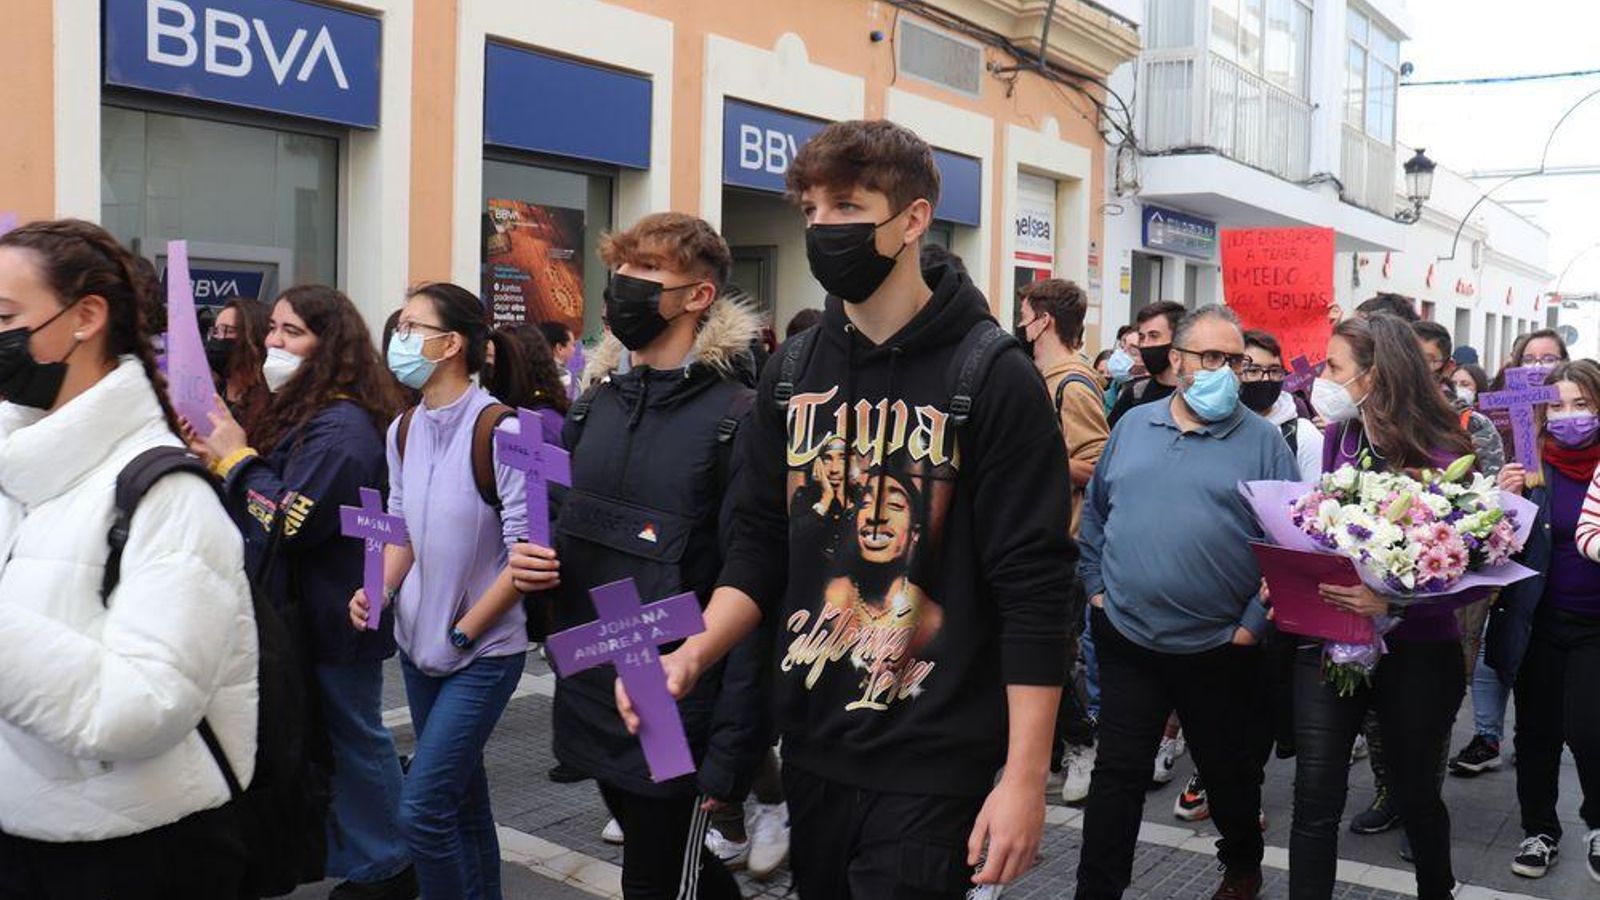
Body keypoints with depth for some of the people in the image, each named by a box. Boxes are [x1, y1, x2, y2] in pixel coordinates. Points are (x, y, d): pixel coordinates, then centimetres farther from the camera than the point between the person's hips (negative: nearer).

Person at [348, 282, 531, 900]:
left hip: (484, 650, -7)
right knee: (462, 797, 18)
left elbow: (526, 552, -17)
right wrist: (379, 592, -3)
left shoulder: (498, 430, -18)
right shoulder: (403, 432, 5)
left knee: (421, 808, -9)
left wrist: (464, 631, -13)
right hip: (419, 641, 7)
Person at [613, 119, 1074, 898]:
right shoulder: (792, 373, 4)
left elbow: (1033, 588, -14)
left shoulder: (992, 377, -12)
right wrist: (694, 652, -10)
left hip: (931, 768, -5)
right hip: (810, 748, 6)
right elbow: (760, 545, 8)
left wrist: (1024, 778, -16)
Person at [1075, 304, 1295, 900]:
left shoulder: (1262, 440, -4)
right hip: (1126, 638, 2)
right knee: (1117, 774, 5)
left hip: (1220, 648, -1)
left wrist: (1255, 623, -11)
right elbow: (1095, 512, 13)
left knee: (1227, 769, 18)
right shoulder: (1132, 426, 5)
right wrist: (1096, 585, 5)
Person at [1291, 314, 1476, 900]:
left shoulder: (1441, 456, -15)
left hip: (1415, 648, -3)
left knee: (1413, 794, 17)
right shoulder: (1337, 436, 0)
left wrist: (1394, 599, -31)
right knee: (1315, 797, 0)